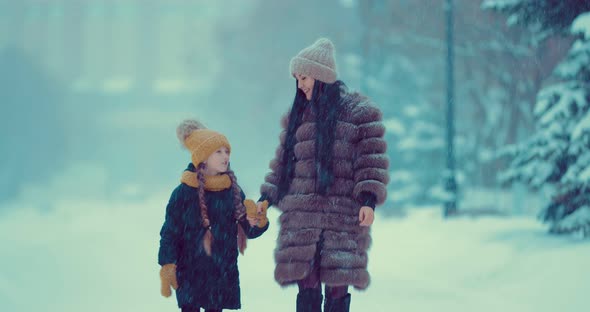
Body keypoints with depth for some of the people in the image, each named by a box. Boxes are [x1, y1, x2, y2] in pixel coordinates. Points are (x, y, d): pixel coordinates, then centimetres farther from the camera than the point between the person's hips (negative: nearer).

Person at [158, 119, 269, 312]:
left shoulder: (234, 192, 3)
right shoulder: (183, 193, -7)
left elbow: (249, 230, 5)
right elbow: (170, 233, -5)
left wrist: (258, 223, -18)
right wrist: (167, 267, -12)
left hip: (222, 272, 3)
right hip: (190, 272, -3)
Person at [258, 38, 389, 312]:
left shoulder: (359, 112, 1)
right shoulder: (297, 115, 16)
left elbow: (372, 159, -4)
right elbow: (283, 162, 20)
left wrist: (369, 200, -14)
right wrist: (266, 198, 12)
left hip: (343, 216, -4)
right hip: (301, 217, 4)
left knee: (337, 287, -4)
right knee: (307, 286, 1)